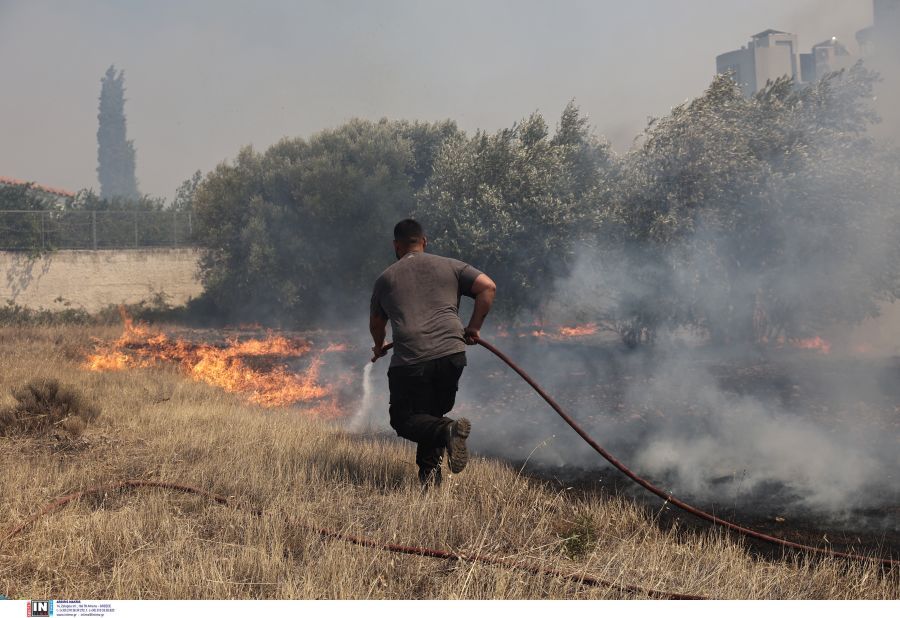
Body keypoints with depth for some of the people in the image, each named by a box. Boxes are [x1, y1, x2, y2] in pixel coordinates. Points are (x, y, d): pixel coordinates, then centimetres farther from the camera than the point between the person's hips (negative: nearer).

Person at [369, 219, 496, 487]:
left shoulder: (385, 279, 16)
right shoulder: (450, 266, 15)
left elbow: (376, 324, 29)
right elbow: (487, 286, 3)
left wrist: (379, 347, 50)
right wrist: (473, 328, 12)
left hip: (409, 361, -2)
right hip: (451, 355, 2)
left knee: (404, 419, 8)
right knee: (433, 414, 20)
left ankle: (446, 430, -20)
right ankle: (430, 471, 6)